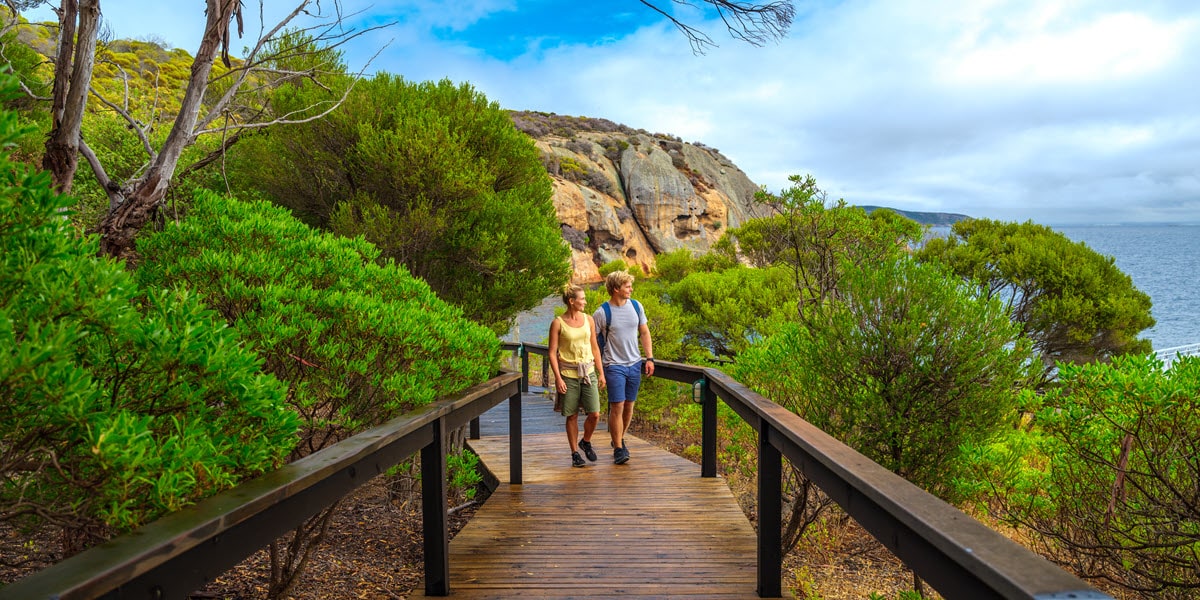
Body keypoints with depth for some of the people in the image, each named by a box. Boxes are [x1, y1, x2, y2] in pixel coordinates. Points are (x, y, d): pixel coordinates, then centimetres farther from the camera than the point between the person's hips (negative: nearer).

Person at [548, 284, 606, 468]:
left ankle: (586, 442, 24)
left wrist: (601, 373, 10)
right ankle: (575, 453, 19)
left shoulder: (588, 320, 7)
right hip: (568, 374, -3)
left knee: (594, 414, -4)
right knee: (572, 416, 4)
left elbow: (594, 348, 13)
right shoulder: (557, 323, -5)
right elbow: (552, 353, -4)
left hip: (588, 372, 3)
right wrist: (558, 378, -11)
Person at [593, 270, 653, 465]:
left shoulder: (636, 306, 4)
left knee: (629, 405, 12)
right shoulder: (602, 313, -11)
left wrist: (650, 358, 6)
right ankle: (618, 449, 0)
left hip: (635, 364, 5)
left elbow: (644, 333, 13)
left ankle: (620, 438, 31)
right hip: (614, 366, -5)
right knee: (617, 407, -8)